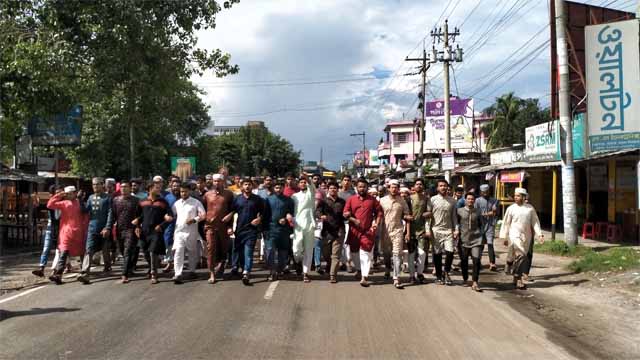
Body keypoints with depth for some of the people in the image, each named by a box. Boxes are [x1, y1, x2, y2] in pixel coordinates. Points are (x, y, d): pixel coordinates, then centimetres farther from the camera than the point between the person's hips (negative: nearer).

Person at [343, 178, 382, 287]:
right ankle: (359, 269, 35)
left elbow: (379, 212, 9)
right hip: (354, 231, 2)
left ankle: (365, 277, -12)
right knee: (355, 253, 13)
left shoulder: (372, 200, 6)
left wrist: (376, 224, -4)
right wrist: (354, 220, -14)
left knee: (366, 253, -10)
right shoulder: (351, 199, 6)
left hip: (368, 231, -2)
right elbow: (345, 213, 2)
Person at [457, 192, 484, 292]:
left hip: (476, 240, 0)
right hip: (463, 239, 0)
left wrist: (479, 233, 10)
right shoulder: (460, 211, 3)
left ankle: (475, 283, -7)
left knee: (476, 260, -11)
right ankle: (465, 279, 28)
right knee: (464, 261, 8)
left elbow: (480, 224, 17)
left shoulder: (478, 211, 7)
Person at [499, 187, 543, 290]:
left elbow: (535, 222, 8)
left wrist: (539, 234, -2)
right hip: (515, 235, -3)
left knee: (523, 258, 7)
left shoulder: (530, 208, 5)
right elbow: (506, 223, 2)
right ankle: (518, 279, -3)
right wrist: (504, 237, 0)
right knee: (519, 256, -13)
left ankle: (516, 277, 20)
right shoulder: (511, 208, -1)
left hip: (526, 236, 3)